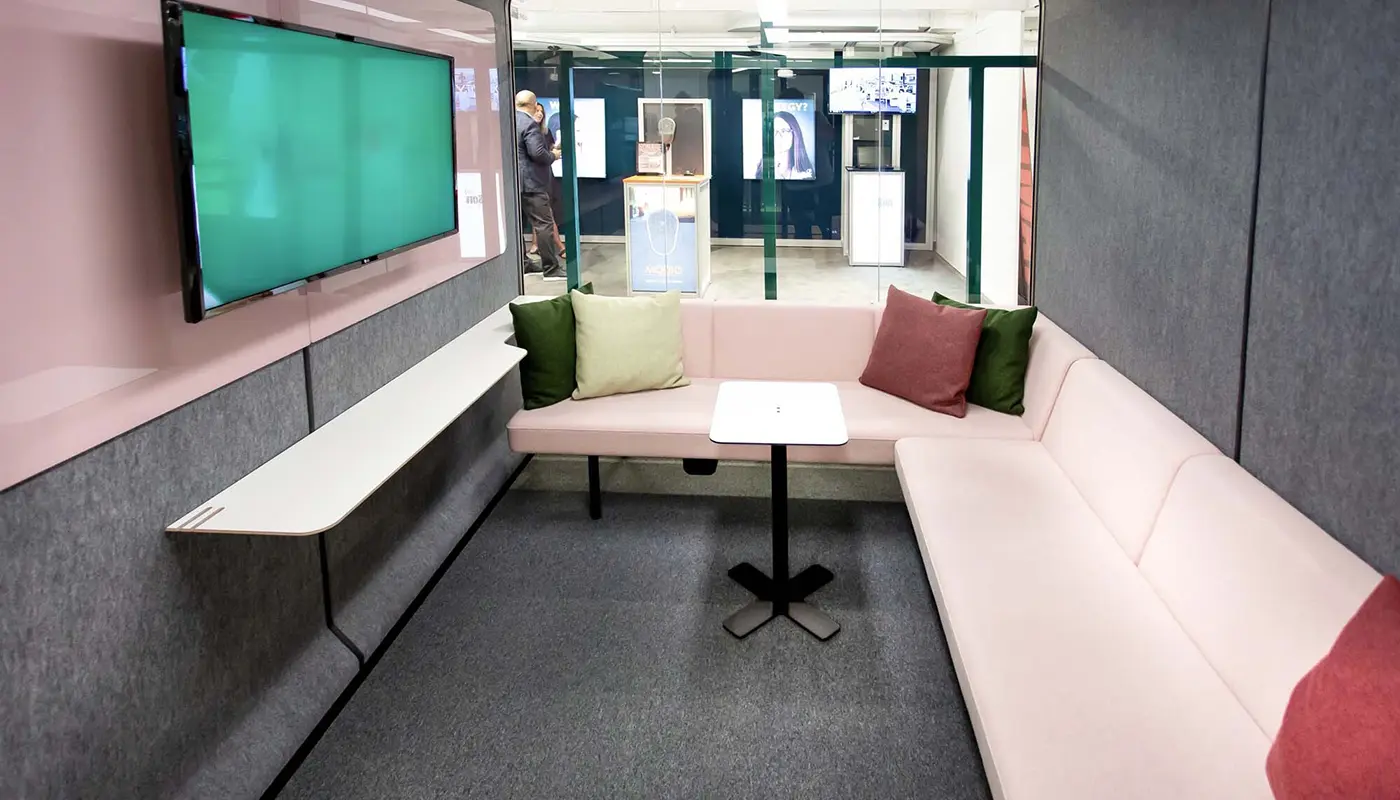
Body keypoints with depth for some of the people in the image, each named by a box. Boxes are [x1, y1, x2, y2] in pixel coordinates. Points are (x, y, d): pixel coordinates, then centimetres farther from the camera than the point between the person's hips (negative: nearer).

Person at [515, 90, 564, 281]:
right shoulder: (529, 124, -15)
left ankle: (522, 263, 19)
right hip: (530, 183, -9)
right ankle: (551, 268, -7)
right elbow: (537, 153, -22)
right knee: (544, 224, -6)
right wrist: (553, 155, -3)